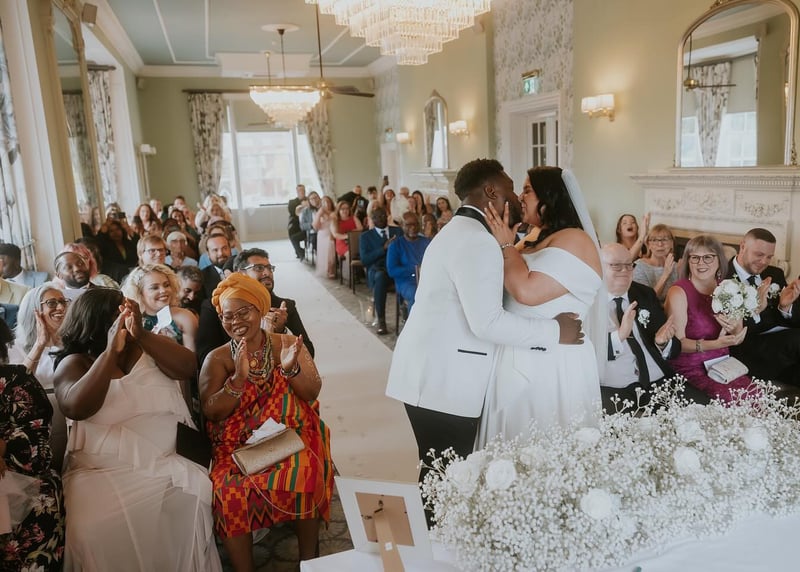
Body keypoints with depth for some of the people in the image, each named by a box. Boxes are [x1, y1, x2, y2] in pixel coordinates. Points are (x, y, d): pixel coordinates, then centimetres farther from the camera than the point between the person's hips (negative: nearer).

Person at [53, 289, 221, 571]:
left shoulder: (146, 349, 8)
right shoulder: (74, 364, 2)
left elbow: (188, 367, -10)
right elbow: (77, 408, -18)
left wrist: (142, 333, -22)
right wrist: (112, 350, -24)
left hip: (164, 464, 2)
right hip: (99, 471, -1)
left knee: (196, 498, -24)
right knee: (91, 528, -28)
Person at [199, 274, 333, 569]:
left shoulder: (288, 344, 3)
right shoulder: (217, 358, 3)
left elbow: (312, 394, -2)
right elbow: (211, 412, -6)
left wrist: (291, 369, -21)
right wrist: (239, 378, -20)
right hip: (237, 445, 1)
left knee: (305, 479, -29)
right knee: (230, 491, -28)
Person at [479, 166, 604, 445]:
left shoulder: (574, 240, -13)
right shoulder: (535, 242, 15)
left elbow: (527, 291, -25)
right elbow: (508, 288, 17)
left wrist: (506, 245, -11)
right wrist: (506, 243, 7)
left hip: (551, 368, -9)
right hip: (518, 363, 9)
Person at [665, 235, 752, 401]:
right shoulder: (679, 292, -9)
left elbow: (739, 338, 11)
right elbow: (677, 342, -12)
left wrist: (733, 328, -13)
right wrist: (714, 344, -27)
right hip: (690, 368, -5)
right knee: (731, 400, -24)